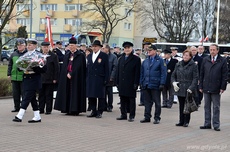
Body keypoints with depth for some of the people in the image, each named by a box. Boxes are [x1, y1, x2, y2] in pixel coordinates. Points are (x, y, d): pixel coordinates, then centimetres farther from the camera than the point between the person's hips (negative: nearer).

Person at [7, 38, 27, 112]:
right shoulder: (13, 54, 12)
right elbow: (10, 65, 16)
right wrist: (9, 74, 10)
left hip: (24, 77, -5)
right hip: (14, 77, 5)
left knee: (23, 93, 1)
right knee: (15, 94, 9)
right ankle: (17, 107, 18)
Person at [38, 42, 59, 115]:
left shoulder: (53, 56, -1)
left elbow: (56, 68, -2)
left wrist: (55, 79, -8)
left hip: (50, 80, -3)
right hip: (40, 79, 3)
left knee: (49, 95, 1)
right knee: (41, 95, 8)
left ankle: (48, 110, 7)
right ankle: (41, 109, 15)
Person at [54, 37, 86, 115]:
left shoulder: (80, 55, -4)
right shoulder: (67, 55, 14)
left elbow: (79, 67, -11)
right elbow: (64, 67, 10)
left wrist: (71, 74, -15)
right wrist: (67, 74, -7)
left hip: (76, 78, -5)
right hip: (67, 77, 6)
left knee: (75, 92, -5)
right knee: (67, 93, 4)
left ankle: (75, 110, -2)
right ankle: (68, 110, 8)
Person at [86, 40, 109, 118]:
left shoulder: (104, 56, -1)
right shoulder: (89, 56, 15)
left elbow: (106, 69, -4)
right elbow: (87, 67, 16)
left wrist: (106, 80, -10)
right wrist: (87, 78, 9)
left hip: (100, 79, -5)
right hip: (90, 80, 5)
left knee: (101, 96, 0)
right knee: (91, 96, 6)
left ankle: (100, 112, 7)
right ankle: (94, 111, 17)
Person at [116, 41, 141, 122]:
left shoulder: (136, 59, -2)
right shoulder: (121, 59, 14)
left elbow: (137, 72, -7)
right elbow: (118, 71, 15)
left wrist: (136, 83, -13)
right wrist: (117, 82, 9)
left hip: (131, 84, -5)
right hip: (122, 84, 5)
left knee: (131, 100, 1)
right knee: (123, 100, 9)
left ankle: (132, 116, 6)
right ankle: (123, 115, 18)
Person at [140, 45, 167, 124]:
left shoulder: (160, 60, -5)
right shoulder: (145, 61, 12)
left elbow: (163, 73, -8)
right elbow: (142, 72, 15)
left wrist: (162, 84, -14)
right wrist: (141, 83, 9)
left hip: (155, 85, -5)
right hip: (146, 85, 5)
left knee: (157, 102, 3)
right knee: (147, 102, 11)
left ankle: (157, 118, 10)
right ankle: (147, 117, 18)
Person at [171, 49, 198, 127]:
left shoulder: (193, 65, -5)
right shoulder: (178, 64, 9)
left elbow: (195, 78, -8)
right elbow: (173, 75, 15)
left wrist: (191, 88, -18)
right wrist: (173, 82, -4)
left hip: (188, 89, -4)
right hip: (180, 89, 4)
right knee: (181, 105, 10)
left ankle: (186, 121, 11)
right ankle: (181, 121, 17)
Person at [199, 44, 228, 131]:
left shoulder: (223, 61, -2)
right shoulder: (205, 60, 7)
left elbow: (225, 75, -2)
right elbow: (201, 74, 9)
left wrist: (223, 87, -8)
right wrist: (201, 86, 5)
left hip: (216, 89, -3)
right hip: (206, 88, 3)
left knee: (216, 107, 3)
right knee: (207, 107, 10)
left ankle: (216, 125, 9)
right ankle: (207, 124, 17)